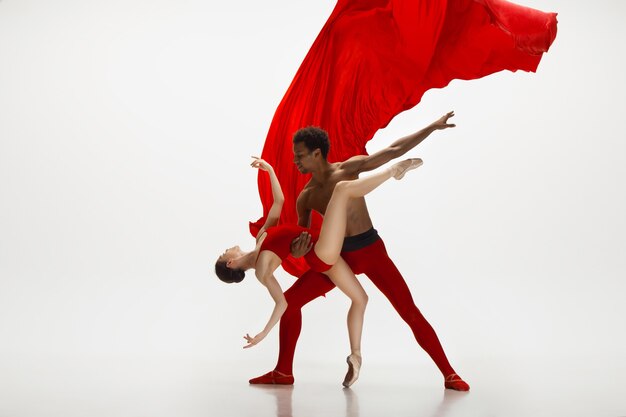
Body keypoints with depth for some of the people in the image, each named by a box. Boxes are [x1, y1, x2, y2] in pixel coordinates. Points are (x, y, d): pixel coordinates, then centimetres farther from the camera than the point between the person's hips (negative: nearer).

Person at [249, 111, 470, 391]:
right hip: (340, 255, 3)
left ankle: (449, 374, 2)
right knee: (290, 301, -5)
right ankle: (283, 372, 7)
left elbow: (393, 151, -5)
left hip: (371, 250, -3)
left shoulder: (349, 168, -6)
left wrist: (432, 127, -7)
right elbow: (302, 236, 9)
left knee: (410, 313, -7)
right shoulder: (306, 197, 3)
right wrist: (296, 250, -17)